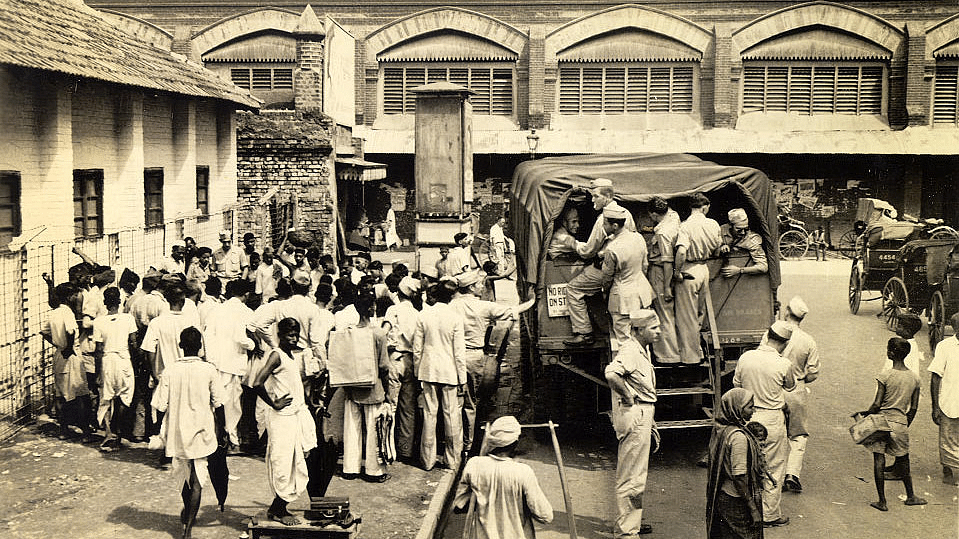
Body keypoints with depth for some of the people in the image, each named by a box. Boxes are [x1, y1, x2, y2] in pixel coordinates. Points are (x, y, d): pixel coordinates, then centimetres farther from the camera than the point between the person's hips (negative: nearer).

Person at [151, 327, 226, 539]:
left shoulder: (170, 371, -8)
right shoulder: (208, 370, -10)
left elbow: (160, 406, -7)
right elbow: (218, 404, -5)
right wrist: (221, 430, 9)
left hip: (177, 432, 2)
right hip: (201, 431, -2)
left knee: (184, 474, 22)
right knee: (197, 480, 3)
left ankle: (187, 515, 42)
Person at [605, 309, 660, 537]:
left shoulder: (642, 349, 14)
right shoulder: (630, 350, -19)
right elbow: (611, 374, -38)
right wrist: (628, 397, -25)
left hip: (642, 414, 11)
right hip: (634, 415, -11)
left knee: (637, 473, 19)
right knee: (631, 475, -5)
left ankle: (632, 522, 31)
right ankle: (625, 529, 2)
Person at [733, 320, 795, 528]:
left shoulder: (746, 357, -6)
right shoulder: (783, 364, -16)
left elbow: (736, 383, 9)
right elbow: (790, 387, 4)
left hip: (748, 416, 4)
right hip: (772, 419, -4)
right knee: (773, 469, 10)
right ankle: (770, 514, 17)